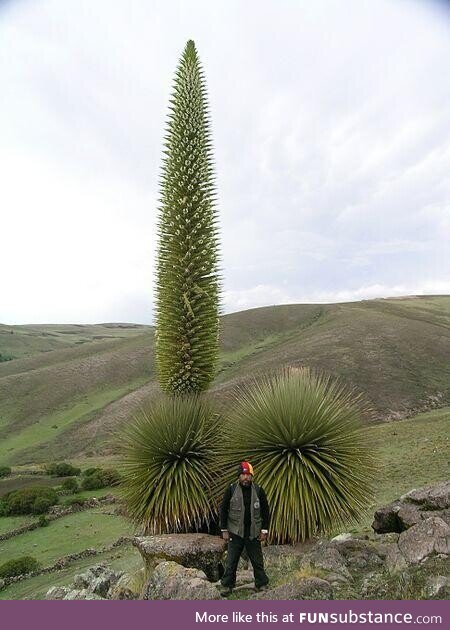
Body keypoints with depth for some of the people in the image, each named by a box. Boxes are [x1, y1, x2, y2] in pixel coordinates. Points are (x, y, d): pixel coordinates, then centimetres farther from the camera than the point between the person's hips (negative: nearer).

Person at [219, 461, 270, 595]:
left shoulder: (258, 491, -4)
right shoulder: (231, 490, -7)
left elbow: (265, 511, 4)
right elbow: (223, 510, -1)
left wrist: (264, 531, 0)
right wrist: (224, 530, -4)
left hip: (253, 533, 1)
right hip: (235, 532, -1)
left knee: (258, 561, 9)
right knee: (231, 561, 7)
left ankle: (261, 585, 27)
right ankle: (227, 585, 24)